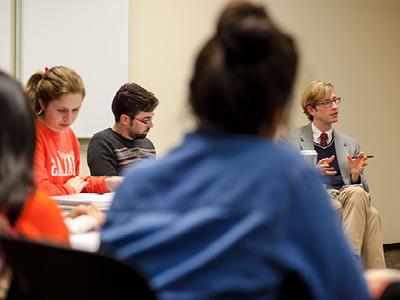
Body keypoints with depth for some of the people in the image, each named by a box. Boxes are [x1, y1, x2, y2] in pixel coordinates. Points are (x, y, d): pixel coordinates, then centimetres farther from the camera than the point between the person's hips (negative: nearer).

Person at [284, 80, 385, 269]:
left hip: (349, 197, 3)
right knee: (370, 215, -33)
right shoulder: (292, 141, 11)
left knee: (357, 195, -36)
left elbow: (361, 189, 20)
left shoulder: (351, 144, 21)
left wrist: (356, 174, -3)